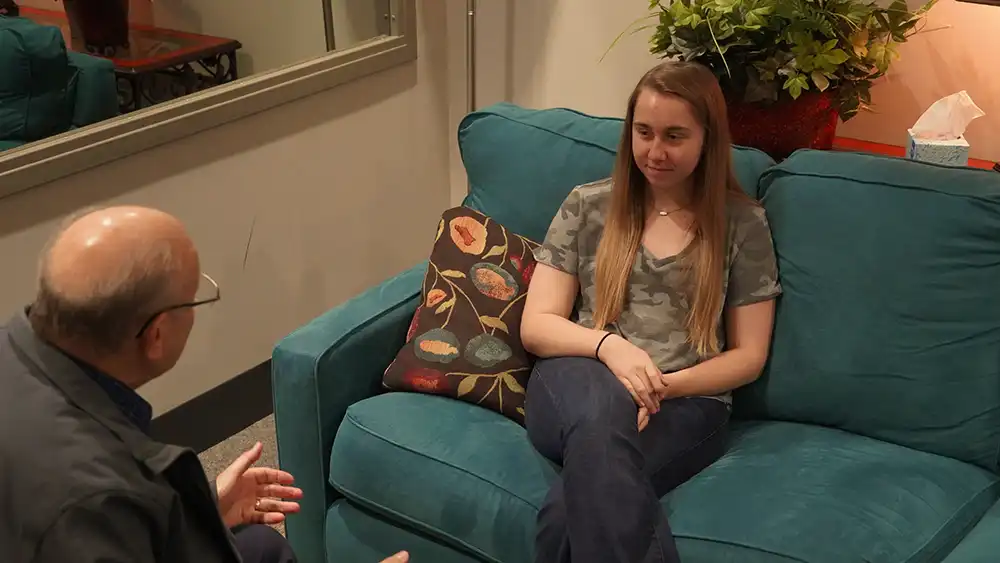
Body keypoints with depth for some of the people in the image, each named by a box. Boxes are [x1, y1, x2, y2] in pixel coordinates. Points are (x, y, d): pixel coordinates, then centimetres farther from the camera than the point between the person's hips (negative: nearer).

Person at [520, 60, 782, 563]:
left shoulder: (742, 223, 7)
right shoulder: (587, 206, 10)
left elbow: (748, 357, 7)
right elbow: (535, 327, 6)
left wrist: (667, 386, -12)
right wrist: (607, 345, -15)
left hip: (686, 403, -2)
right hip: (578, 388, 2)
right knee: (606, 406, -39)